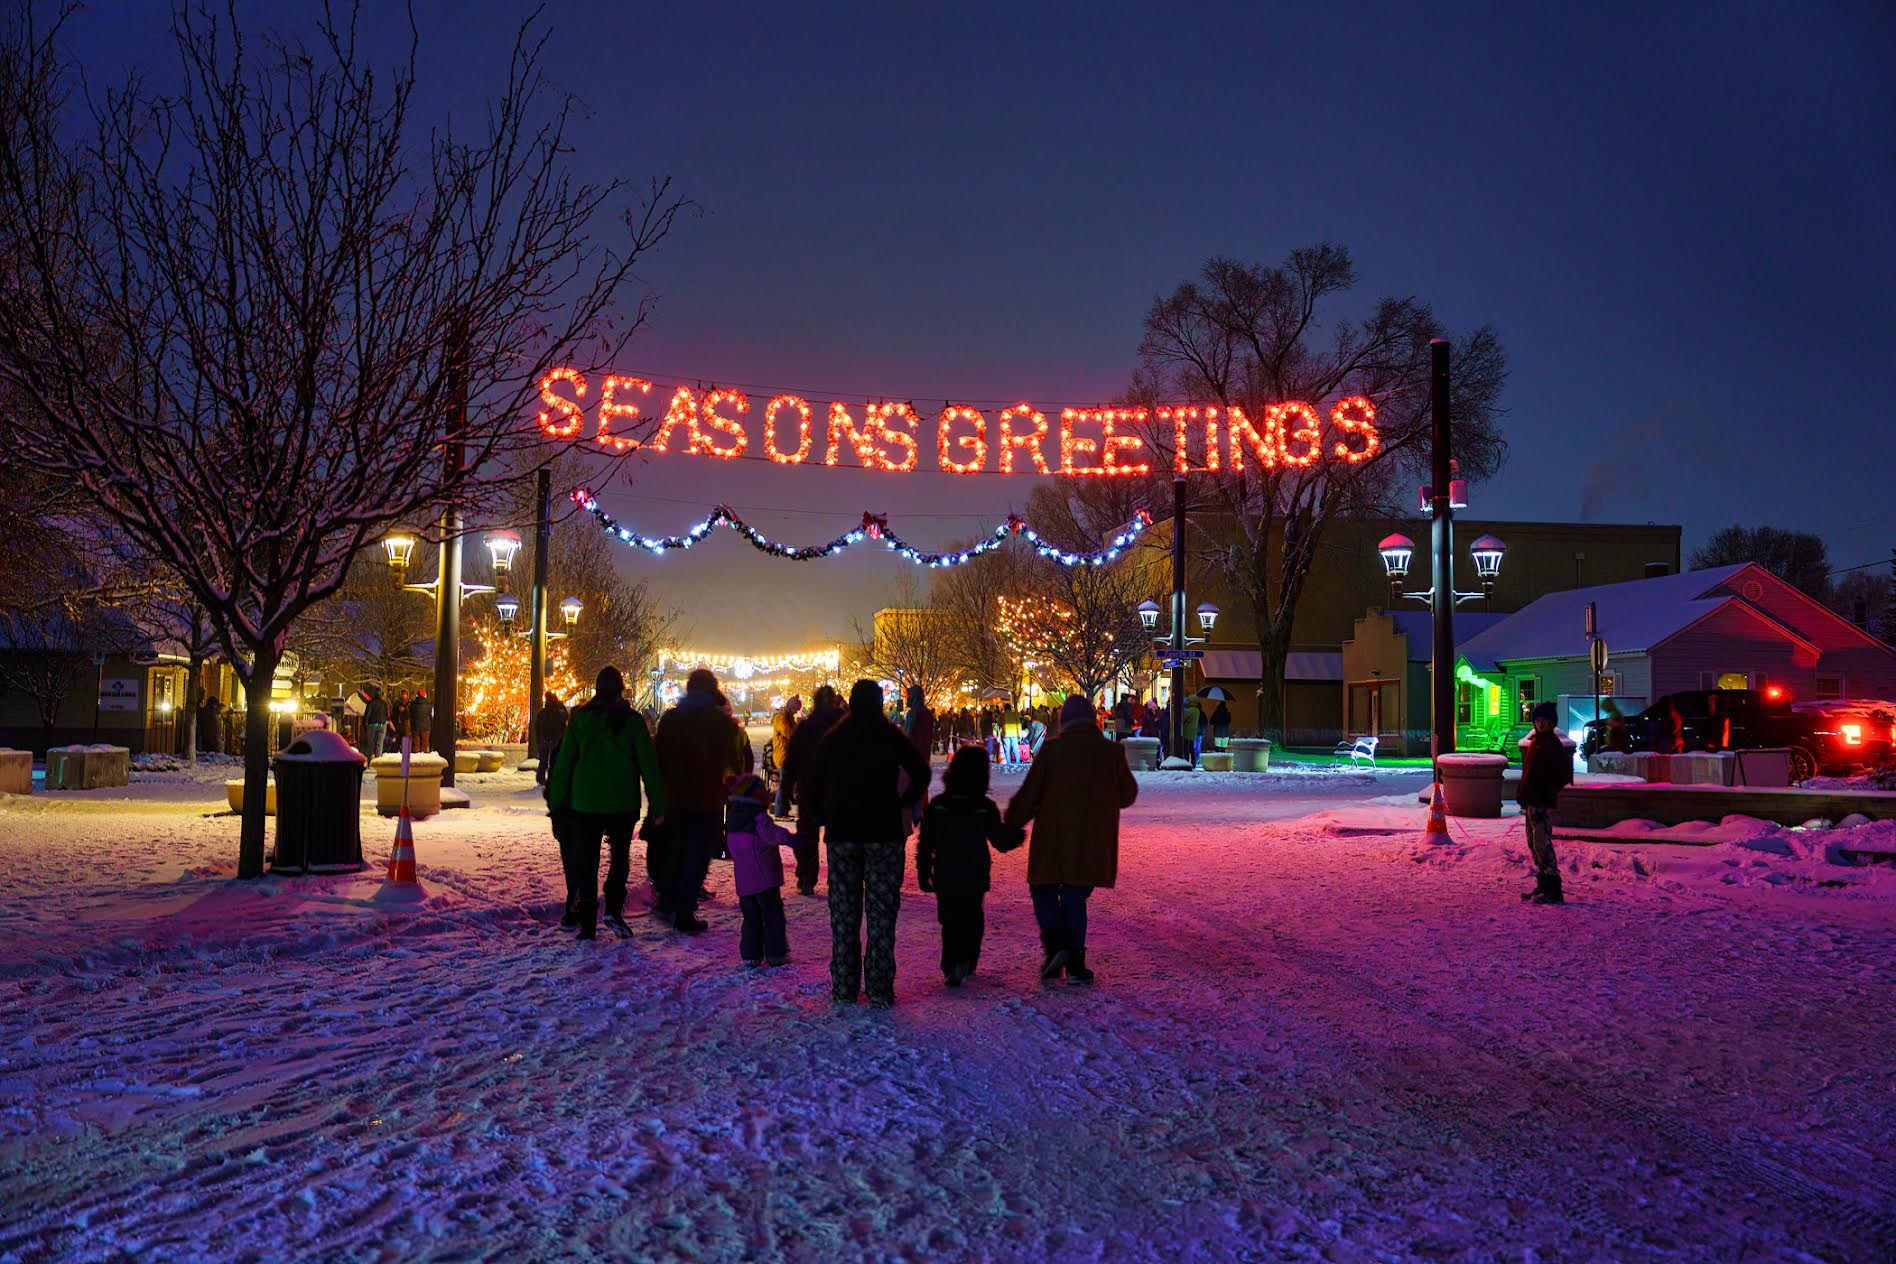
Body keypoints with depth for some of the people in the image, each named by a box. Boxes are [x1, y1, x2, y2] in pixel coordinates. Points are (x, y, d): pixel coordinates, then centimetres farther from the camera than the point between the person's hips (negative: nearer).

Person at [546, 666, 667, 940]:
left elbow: (564, 761, 0)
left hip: (586, 801, 0)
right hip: (623, 802, 0)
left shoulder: (580, 718, -1)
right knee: (620, 857, 16)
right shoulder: (633, 720, -3)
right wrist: (657, 805, 1)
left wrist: (556, 800, 7)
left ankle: (587, 923, 5)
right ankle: (613, 910, 2)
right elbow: (649, 764, -4)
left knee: (586, 861, 8)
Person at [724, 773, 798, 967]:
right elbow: (772, 833, -35)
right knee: (773, 915, 4)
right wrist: (791, 839, -48)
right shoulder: (758, 817, -15)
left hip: (743, 881, 7)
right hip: (764, 878, -7)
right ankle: (775, 954, 7)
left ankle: (750, 955, 13)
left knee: (751, 918, 14)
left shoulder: (732, 817, 10)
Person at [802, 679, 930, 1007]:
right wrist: (904, 805, 4)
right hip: (885, 833, -1)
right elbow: (921, 773, -7)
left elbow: (812, 783, 2)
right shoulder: (891, 736, -1)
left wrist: (822, 815, 13)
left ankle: (844, 989, 9)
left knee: (843, 913, 7)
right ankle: (880, 990, 2)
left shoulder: (833, 738, 3)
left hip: (842, 833, 1)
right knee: (881, 912, 3)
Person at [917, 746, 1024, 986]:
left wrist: (923, 874, 8)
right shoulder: (985, 807, -10)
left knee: (950, 922, 10)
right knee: (973, 921, 19)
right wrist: (1018, 835, 16)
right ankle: (967, 962, 7)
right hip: (975, 881, 0)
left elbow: (925, 844, -1)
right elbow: (1001, 842, -4)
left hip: (945, 879, 0)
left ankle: (951, 967, -8)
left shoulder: (937, 805, -5)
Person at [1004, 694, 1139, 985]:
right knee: (1075, 898, 11)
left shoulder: (1052, 749, -7)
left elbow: (1029, 793, -6)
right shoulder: (1112, 751, 0)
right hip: (1094, 840, 2)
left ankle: (1055, 946, -9)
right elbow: (1128, 794, 10)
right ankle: (1075, 963, 8)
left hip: (1053, 837, -2)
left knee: (1044, 891, 12)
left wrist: (1008, 824, 6)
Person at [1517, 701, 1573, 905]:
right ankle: (1543, 885, 21)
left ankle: (1553, 891, -9)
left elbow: (1565, 775, -14)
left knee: (1542, 844, -11)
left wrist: (1545, 793, -16)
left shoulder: (1553, 744, -10)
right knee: (1534, 844, 13)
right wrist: (1523, 794, 17)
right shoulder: (1535, 741, 17)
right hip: (1531, 803, 10)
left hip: (1543, 804, -10)